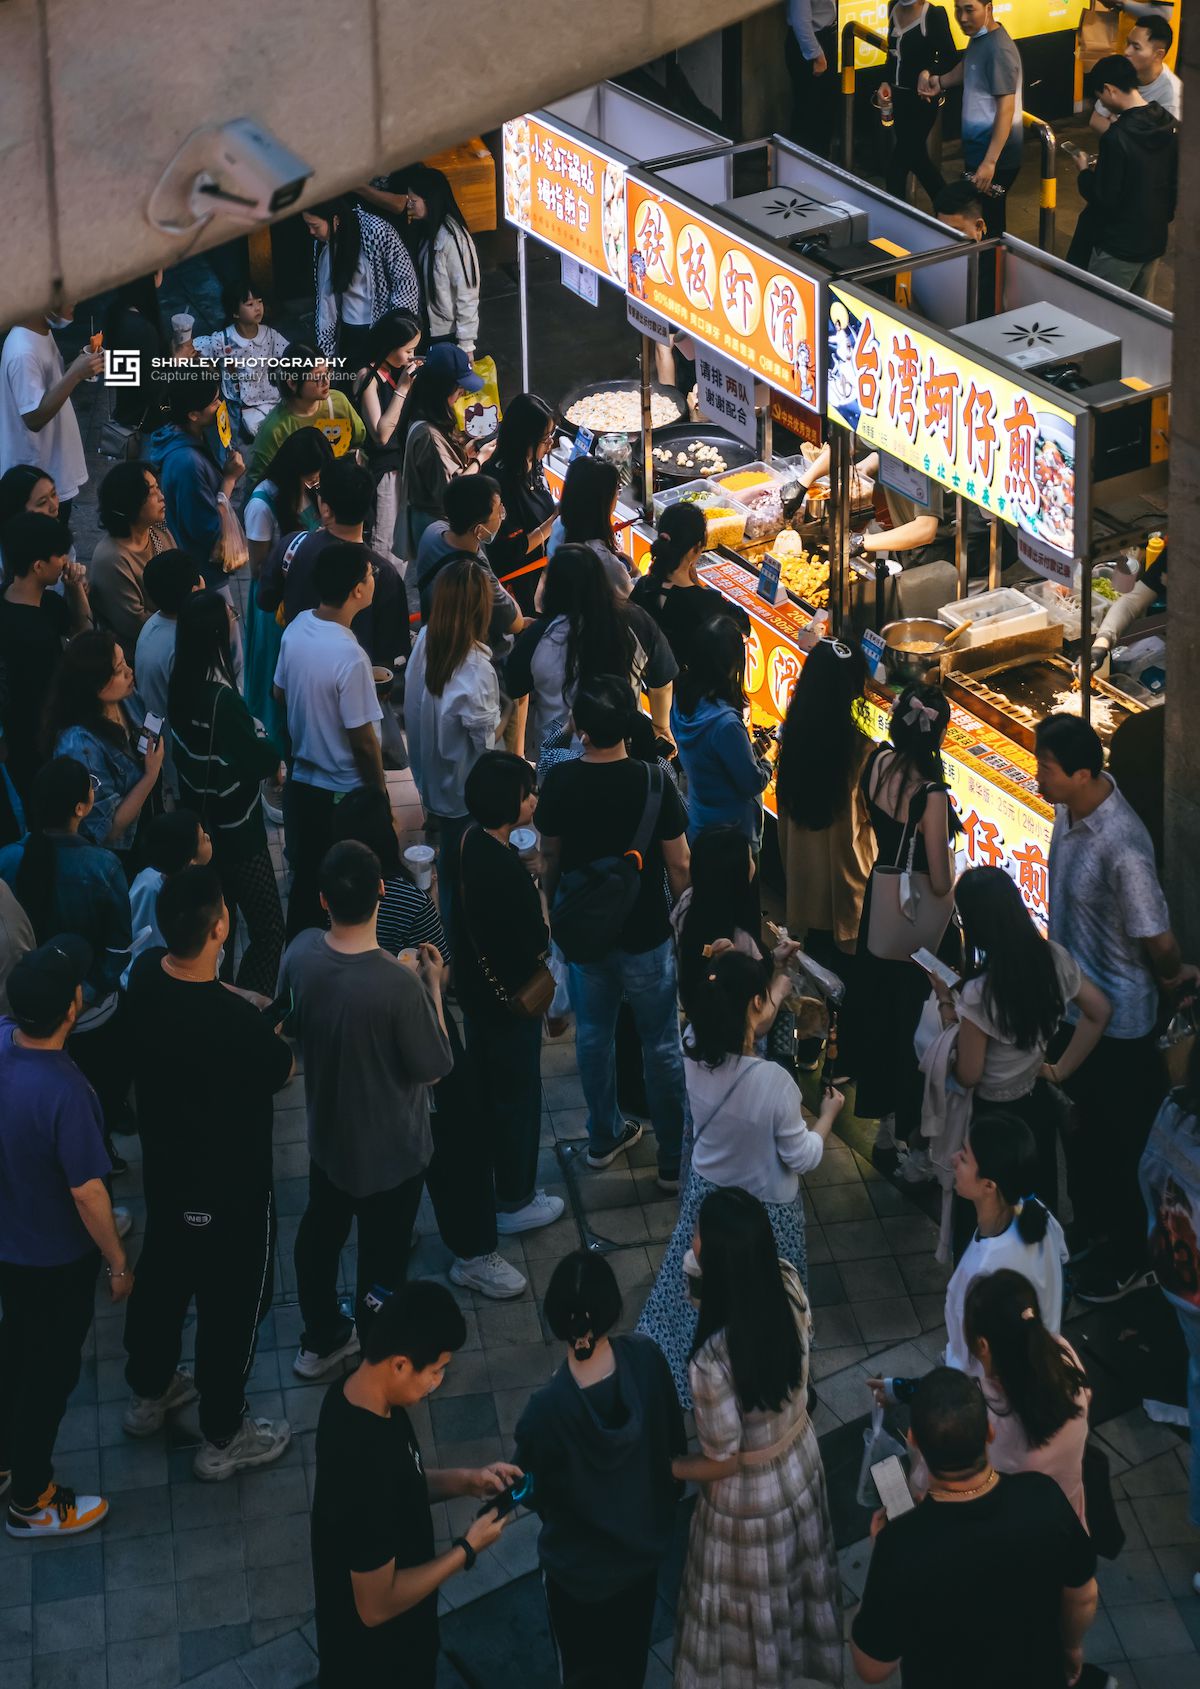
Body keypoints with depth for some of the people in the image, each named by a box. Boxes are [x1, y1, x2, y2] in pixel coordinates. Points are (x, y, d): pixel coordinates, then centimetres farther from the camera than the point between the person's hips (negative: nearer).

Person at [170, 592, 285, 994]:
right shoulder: (221, 697, -28)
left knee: (220, 921, 23)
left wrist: (259, 747, 2)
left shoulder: (182, 684, -4)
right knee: (269, 930, -1)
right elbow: (261, 758, -23)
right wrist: (275, 749, -2)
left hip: (201, 824, 9)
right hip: (237, 830, -8)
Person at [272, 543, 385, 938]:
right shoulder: (350, 658, -29)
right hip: (343, 793, -7)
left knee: (305, 879, 22)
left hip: (300, 779, 7)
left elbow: (280, 694, 8)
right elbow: (363, 742, -22)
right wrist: (380, 796, -8)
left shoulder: (297, 627, -7)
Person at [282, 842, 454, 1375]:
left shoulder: (300, 953, -18)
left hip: (327, 1134, 6)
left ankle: (320, 1339, 50)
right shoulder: (398, 984, -35)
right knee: (381, 1255, 17)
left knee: (321, 1231, 28)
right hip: (390, 1148, -5)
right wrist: (432, 986, -10)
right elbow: (434, 1066, -21)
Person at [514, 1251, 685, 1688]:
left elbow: (535, 1493, -16)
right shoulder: (645, 1358, -25)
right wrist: (668, 1496, 13)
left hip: (577, 1565, -3)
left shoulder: (547, 1409, -35)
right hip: (644, 1545, 3)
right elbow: (674, 1439, -7)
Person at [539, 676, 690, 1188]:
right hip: (645, 934, -3)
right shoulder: (653, 783, -21)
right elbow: (679, 866, -14)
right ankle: (674, 1158, 19)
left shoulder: (559, 781, -12)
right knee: (661, 1045, 10)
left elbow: (550, 858, 0)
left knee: (593, 1035, 21)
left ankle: (603, 1137, 36)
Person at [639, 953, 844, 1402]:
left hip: (707, 1196, 5)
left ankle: (693, 1374, 47)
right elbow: (802, 1159, -21)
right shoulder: (773, 1082, -35)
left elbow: (741, 1028, 4)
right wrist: (828, 1116, -2)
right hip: (764, 1212, -5)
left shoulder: (694, 1050, -21)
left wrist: (781, 980, 15)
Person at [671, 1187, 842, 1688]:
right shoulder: (788, 1286, -24)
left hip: (748, 1499, -6)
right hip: (802, 1464, 6)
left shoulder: (713, 1360, -41)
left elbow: (723, 1463, -26)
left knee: (746, 1605, 23)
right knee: (792, 1574, 34)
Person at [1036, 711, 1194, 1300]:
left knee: (1118, 1142, 11)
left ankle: (1128, 1257, 31)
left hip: (1114, 1019, -8)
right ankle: (1089, 1228, 48)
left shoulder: (1120, 847, -34)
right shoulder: (1069, 810, -6)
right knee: (1076, 1124, 26)